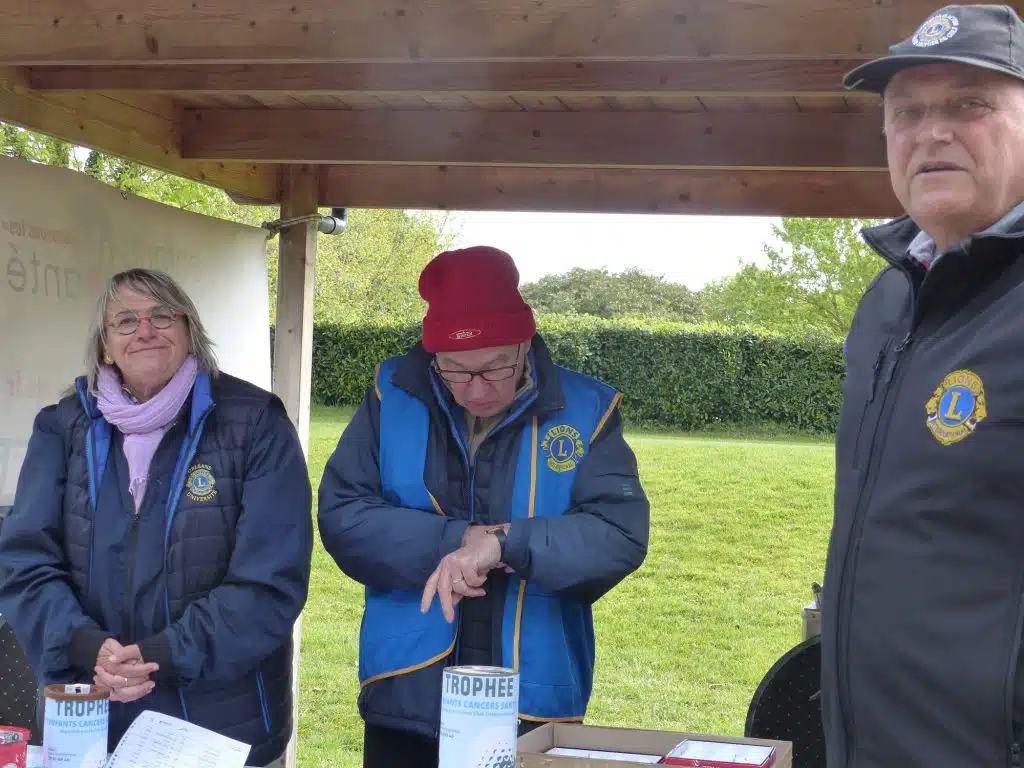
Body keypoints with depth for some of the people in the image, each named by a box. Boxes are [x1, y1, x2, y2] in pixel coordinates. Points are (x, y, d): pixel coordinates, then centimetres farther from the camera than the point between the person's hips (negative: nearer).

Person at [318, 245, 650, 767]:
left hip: (535, 708, 0)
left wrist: (505, 543, -24)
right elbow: (340, 516, -6)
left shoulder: (584, 411, -3)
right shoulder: (392, 396, -1)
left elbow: (622, 533, -12)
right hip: (405, 702, 1)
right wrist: (454, 540, -18)